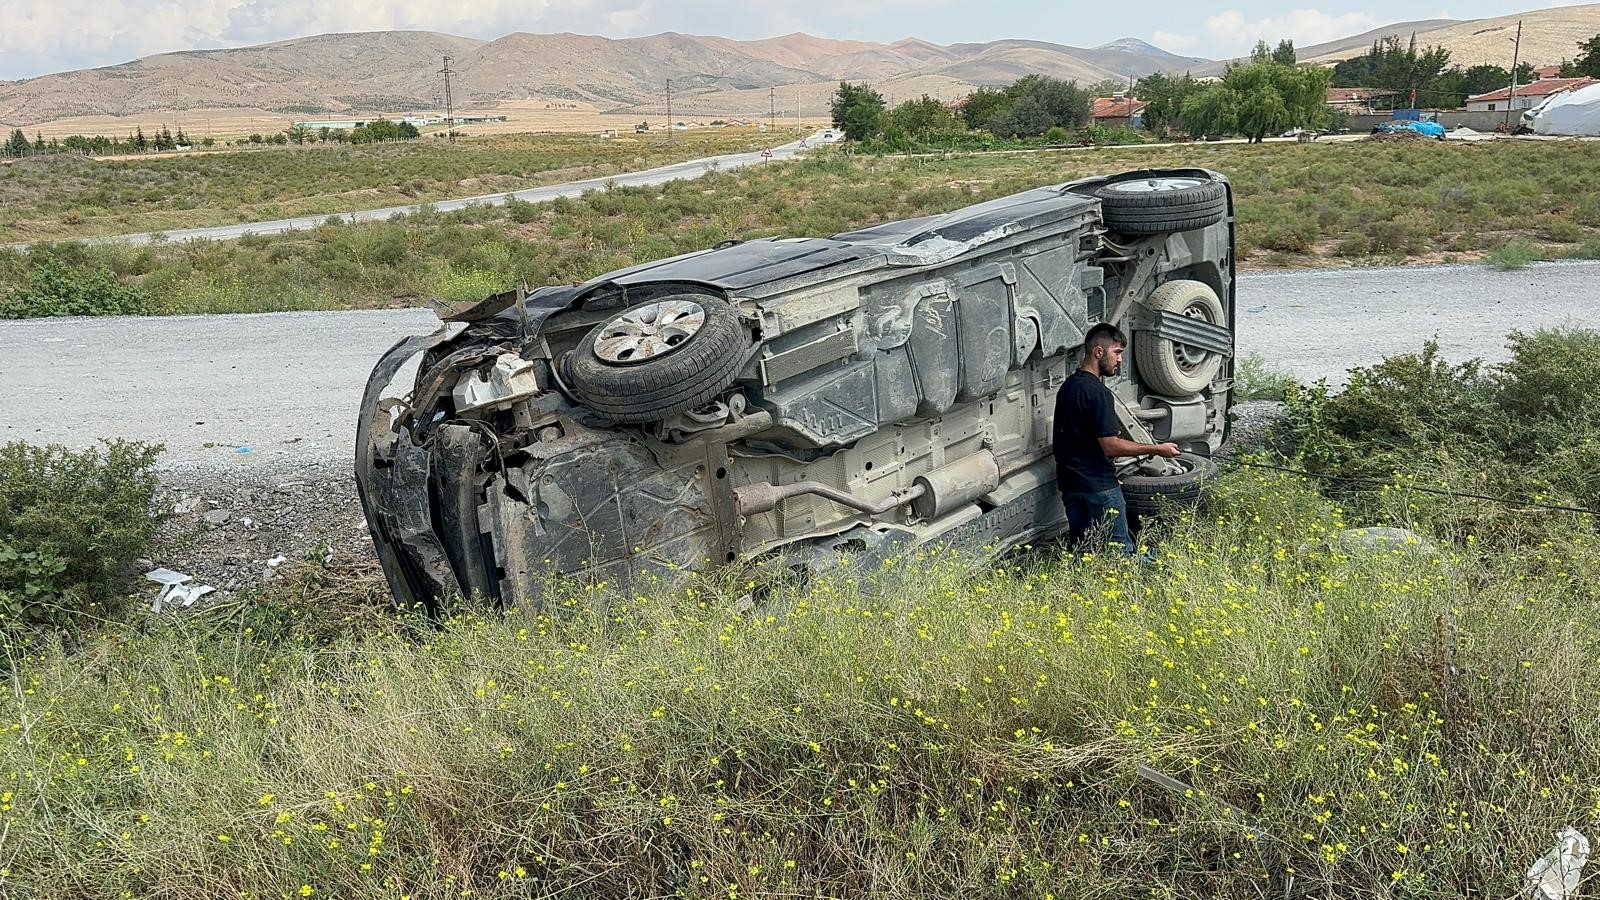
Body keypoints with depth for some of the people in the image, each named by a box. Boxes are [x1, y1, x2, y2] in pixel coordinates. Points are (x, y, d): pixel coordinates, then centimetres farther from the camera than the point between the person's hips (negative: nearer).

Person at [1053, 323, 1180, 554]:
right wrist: (1157, 449, -12)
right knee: (1120, 553, -6)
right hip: (1098, 486, -9)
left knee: (1079, 550, 10)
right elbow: (1110, 446, -20)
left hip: (1070, 482, 9)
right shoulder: (1096, 392, -16)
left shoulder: (1068, 386, 14)